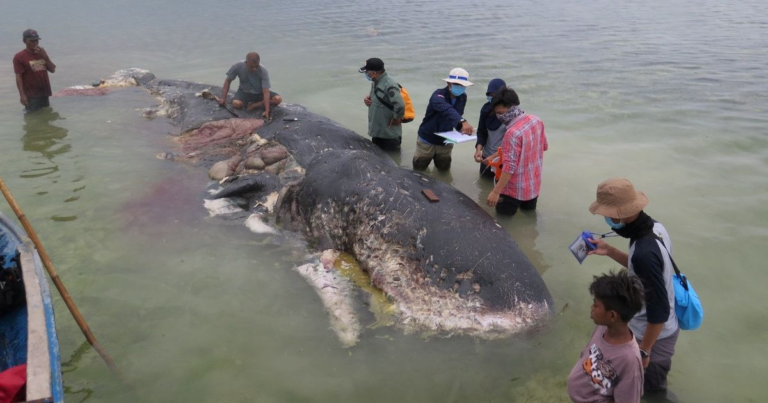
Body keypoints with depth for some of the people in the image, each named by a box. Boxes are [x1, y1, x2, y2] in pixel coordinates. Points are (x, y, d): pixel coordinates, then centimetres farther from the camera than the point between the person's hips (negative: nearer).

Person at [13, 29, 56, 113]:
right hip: (31, 96, -6)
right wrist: (22, 95, -19)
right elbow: (18, 77, -12)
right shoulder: (19, 57, -8)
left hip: (44, 93, 6)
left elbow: (53, 70, 8)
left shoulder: (42, 53, 12)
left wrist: (45, 56, -7)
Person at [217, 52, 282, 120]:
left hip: (260, 93, 0)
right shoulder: (238, 67, -21)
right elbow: (228, 81, -6)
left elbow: (266, 92, -30)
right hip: (244, 92, 0)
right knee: (236, 103, -34)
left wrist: (267, 111, -40)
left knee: (278, 99, -26)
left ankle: (253, 105, -17)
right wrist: (223, 98, -13)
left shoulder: (263, 71, -26)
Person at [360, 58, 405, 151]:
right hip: (376, 131, 9)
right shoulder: (375, 82, 5)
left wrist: (396, 119, -19)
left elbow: (400, 105, -36)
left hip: (389, 134, -9)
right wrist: (368, 98, 0)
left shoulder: (389, 85, -25)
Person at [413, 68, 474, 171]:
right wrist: (462, 121, -64)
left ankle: (437, 157, 50)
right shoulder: (439, 95, -28)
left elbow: (457, 114, 5)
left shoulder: (462, 97, -6)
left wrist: (461, 127, -18)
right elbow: (446, 109, -48)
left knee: (444, 168, 19)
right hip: (427, 140, -5)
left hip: (445, 142, 5)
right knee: (419, 167, 12)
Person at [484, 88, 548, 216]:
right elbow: (544, 146, 12)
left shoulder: (513, 133, -29)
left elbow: (509, 167, -29)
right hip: (534, 184, 8)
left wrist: (496, 192, -25)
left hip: (515, 189, -8)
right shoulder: (536, 120, -4)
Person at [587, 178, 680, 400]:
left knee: (652, 391, 16)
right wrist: (610, 251, 3)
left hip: (654, 336, -8)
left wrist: (644, 350, -18)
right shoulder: (655, 228, -9)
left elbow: (659, 311, -29)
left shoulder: (644, 252, -37)